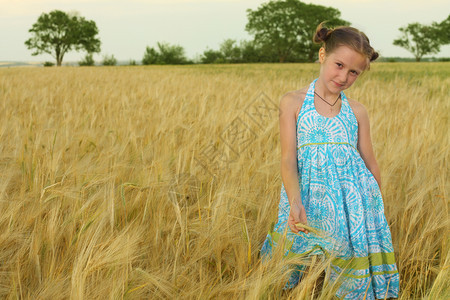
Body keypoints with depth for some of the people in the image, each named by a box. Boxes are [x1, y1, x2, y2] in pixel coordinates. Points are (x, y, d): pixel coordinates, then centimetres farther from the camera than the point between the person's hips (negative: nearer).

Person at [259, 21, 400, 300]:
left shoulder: (357, 111, 7)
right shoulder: (293, 102, 0)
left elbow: (370, 163, 13)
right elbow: (288, 159, -7)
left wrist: (378, 206, 17)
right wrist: (295, 202, -23)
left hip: (353, 203, 2)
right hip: (308, 198, -2)